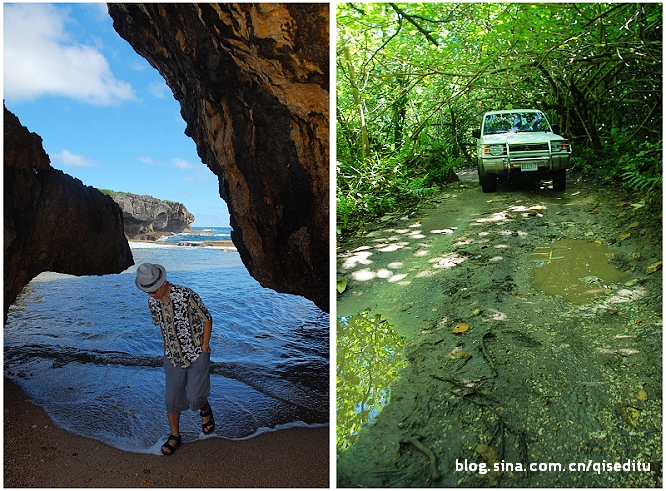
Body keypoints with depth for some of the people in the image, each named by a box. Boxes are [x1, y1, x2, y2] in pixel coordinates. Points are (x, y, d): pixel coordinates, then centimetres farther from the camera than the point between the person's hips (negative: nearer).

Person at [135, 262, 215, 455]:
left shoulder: (187, 296, -22)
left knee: (194, 398, -7)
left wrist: (204, 349, -10)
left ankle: (205, 410, 28)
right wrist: (167, 347, 11)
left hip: (196, 356, -5)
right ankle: (174, 435, 31)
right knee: (172, 399, 9)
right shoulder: (153, 302, -4)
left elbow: (207, 319, -12)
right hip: (172, 358, 5)